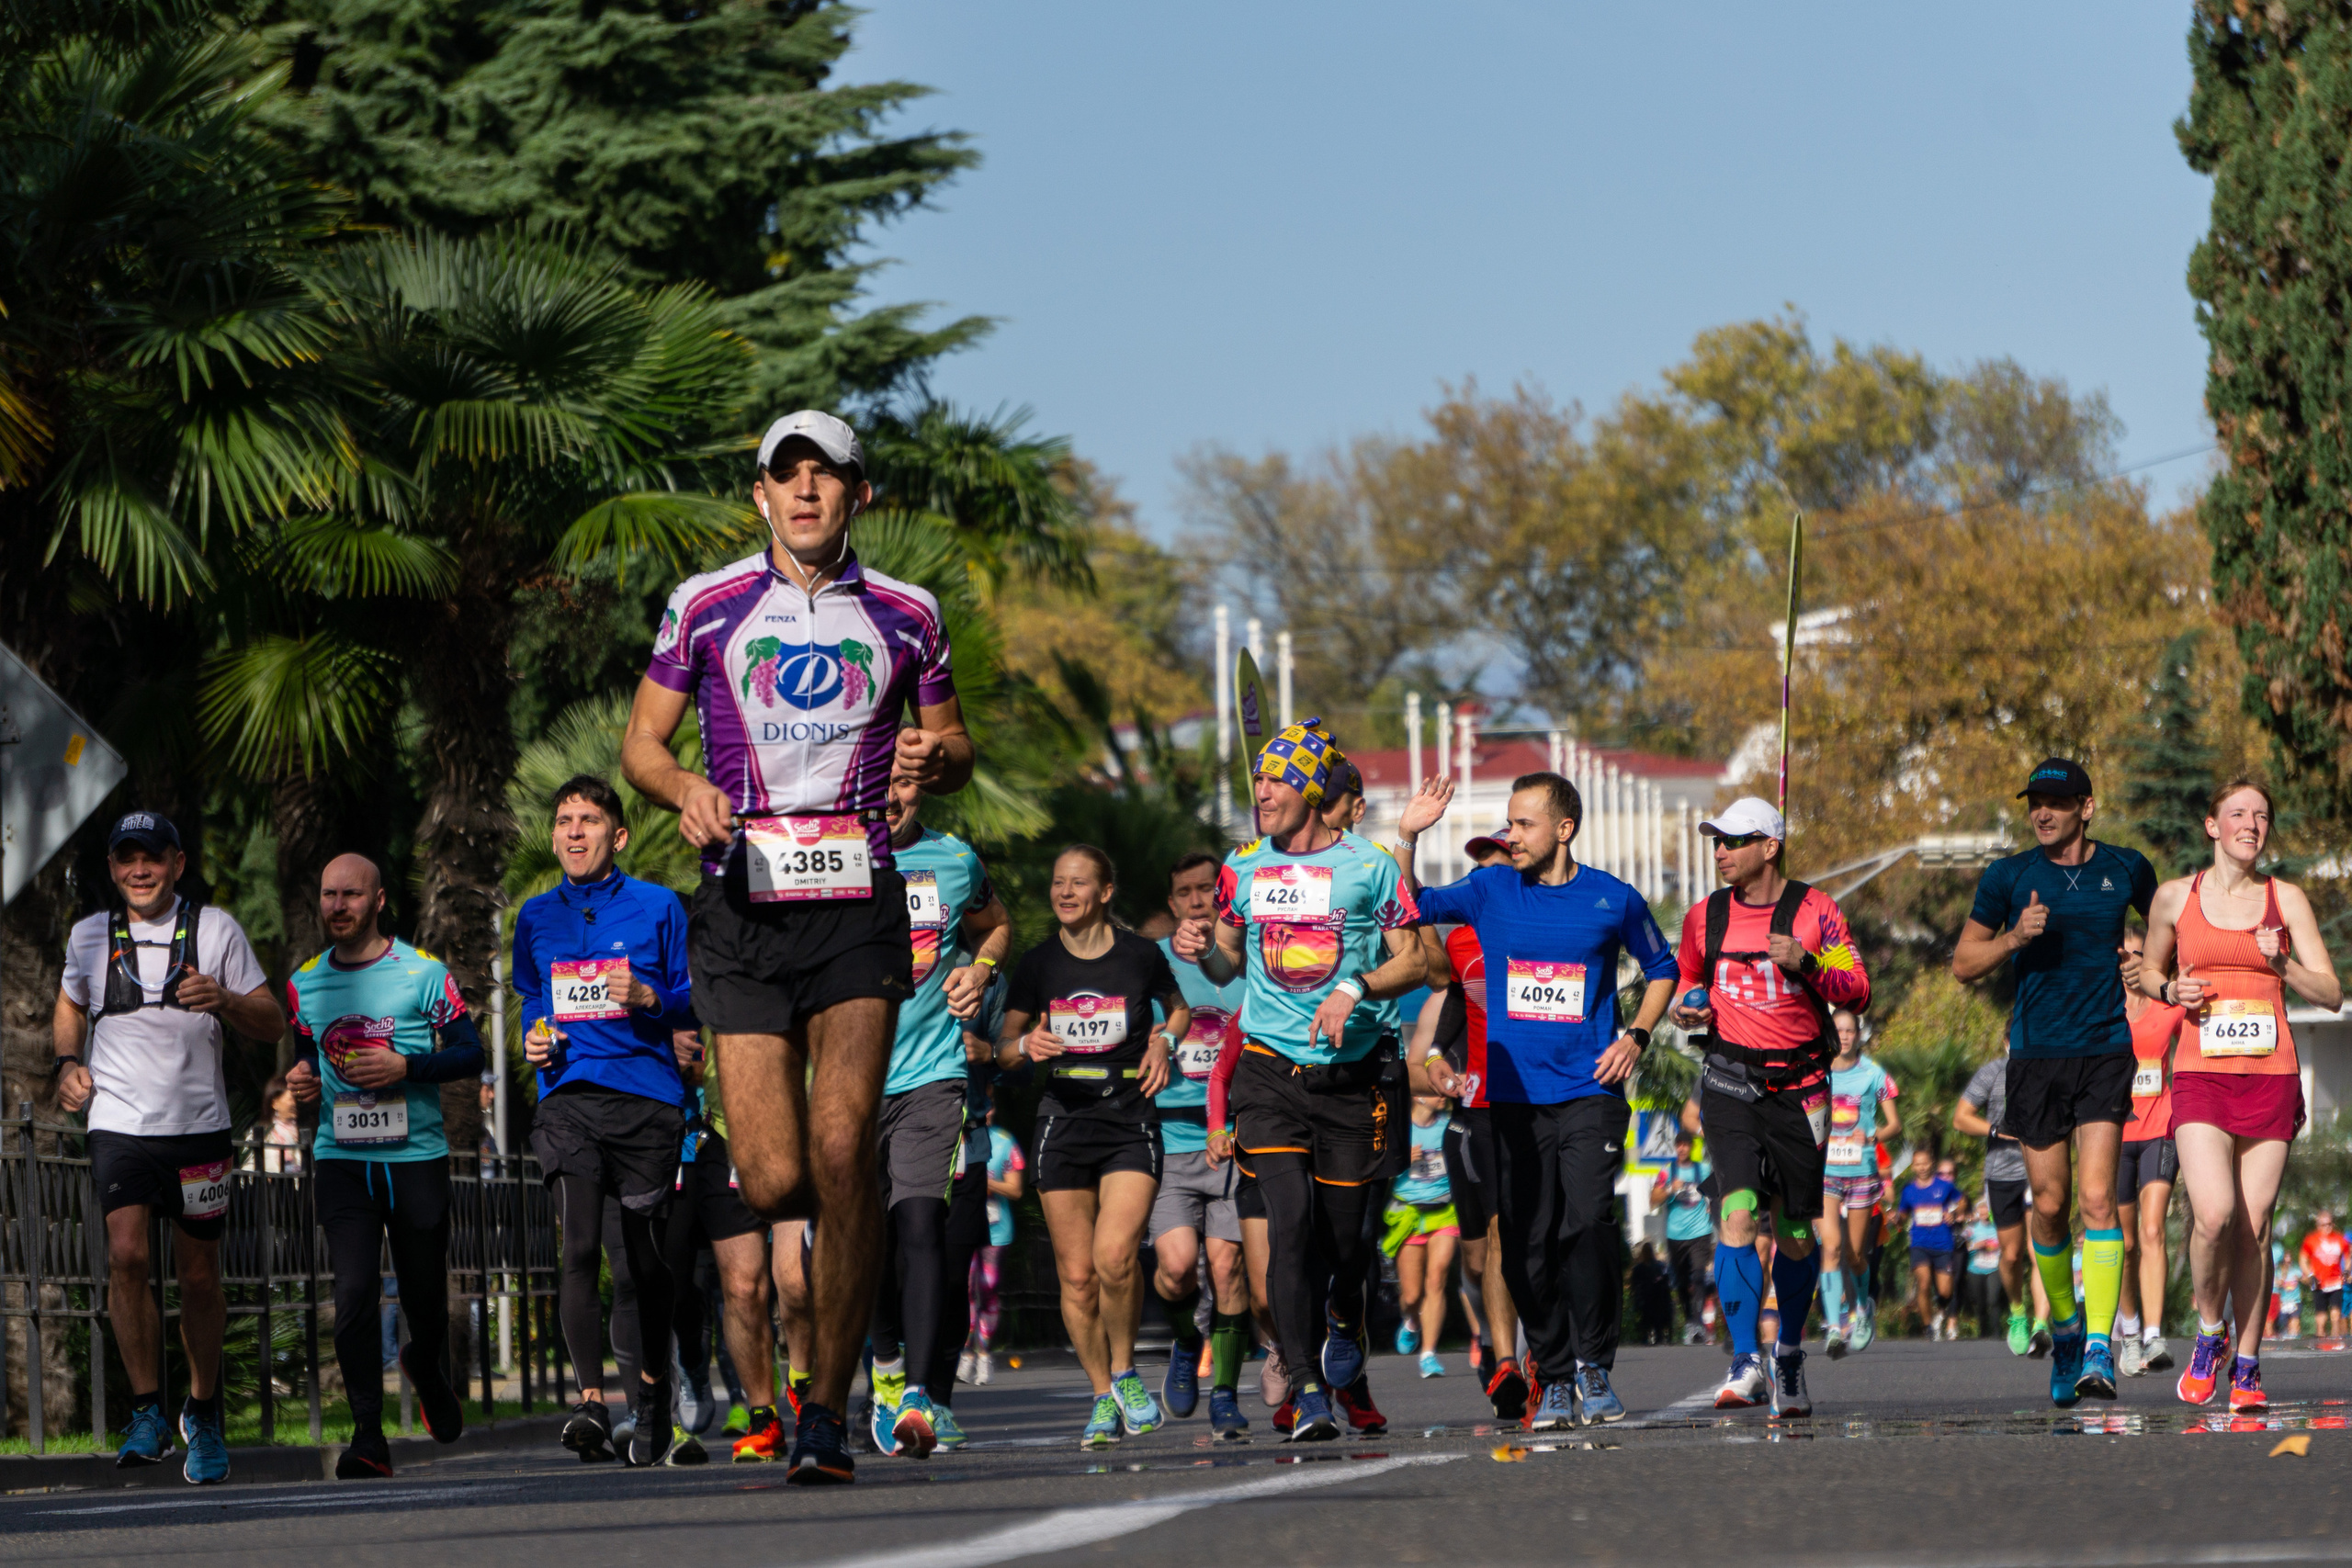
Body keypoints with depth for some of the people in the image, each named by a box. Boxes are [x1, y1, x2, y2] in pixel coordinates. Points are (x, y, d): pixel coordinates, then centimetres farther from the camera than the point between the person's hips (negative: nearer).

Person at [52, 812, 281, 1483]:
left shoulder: (215, 930, 2)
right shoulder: (89, 936, 8)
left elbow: (272, 1022, 4)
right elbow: (70, 1006, 26)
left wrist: (223, 999, -17)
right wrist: (67, 1062, 6)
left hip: (200, 1125, 0)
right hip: (119, 1122, 0)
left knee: (199, 1276, 5)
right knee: (126, 1256, -18)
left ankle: (203, 1413, 23)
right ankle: (148, 1413, -8)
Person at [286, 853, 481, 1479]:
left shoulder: (424, 973, -2)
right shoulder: (305, 983, 9)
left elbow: (470, 1055, 0)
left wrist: (406, 1067, -15)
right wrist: (302, 1080, 2)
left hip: (416, 1153, -1)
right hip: (341, 1160, 1)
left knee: (425, 1296, 8)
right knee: (353, 1291, -14)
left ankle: (428, 1370, 44)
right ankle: (368, 1437, -14)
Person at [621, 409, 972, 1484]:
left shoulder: (904, 617, 11)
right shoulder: (707, 607, 8)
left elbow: (952, 749, 20)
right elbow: (641, 740, 11)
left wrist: (933, 759, -4)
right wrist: (682, 789, -11)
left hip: (857, 902, 0)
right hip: (744, 904, 0)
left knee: (842, 1148, -16)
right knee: (773, 1181, -8)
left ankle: (826, 1413, -9)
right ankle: (845, 1222, 32)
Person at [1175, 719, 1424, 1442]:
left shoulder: (1369, 867, -2)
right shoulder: (1243, 867, 7)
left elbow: (1412, 962, 0)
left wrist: (1354, 988, -17)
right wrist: (1203, 949, -4)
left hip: (1352, 1075, -1)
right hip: (1269, 1072, 1)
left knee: (1342, 1230, 5)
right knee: (1290, 1221, -15)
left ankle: (1345, 1320, 41)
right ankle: (1306, 1389, -14)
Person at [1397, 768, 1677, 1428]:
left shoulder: (1614, 900, 2)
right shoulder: (1490, 891, 6)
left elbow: (1661, 969, 17)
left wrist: (1635, 1036, 3)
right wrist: (1407, 837, -4)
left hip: (1590, 1093, -2)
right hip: (1515, 1095, 2)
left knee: (1588, 1227, -18)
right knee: (1527, 1248, 1)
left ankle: (1594, 1367, -4)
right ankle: (1555, 1380, 12)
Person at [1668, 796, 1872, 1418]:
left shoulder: (1815, 911, -2)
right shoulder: (1704, 917, 7)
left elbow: (1858, 993, -3)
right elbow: (1690, 981, 23)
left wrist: (1805, 963, -20)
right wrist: (1690, 1011, 1)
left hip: (1798, 1085, -1)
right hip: (1731, 1081, 1)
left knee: (1795, 1234, 7)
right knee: (1739, 1215, -18)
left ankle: (1790, 1354, 30)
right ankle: (1745, 1364, -22)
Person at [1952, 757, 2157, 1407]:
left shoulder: (2126, 868, 5)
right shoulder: (2008, 877, 3)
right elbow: (1963, 965, 7)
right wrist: (2014, 938, -10)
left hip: (2107, 1049, -1)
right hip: (2037, 1052, 1)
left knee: (2096, 1195, -15)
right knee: (2049, 1203, 4)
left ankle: (2100, 1347, -18)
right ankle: (2064, 1326, 27)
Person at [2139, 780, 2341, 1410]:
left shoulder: (2287, 899, 7)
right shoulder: (2175, 897, 7)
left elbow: (2331, 994, 7)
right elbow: (2150, 971, 22)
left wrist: (2281, 965, -11)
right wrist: (2172, 989, 0)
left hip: (2270, 1075, 1)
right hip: (2201, 1075, -1)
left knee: (2254, 1228, -2)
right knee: (2214, 1215, -19)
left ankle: (2247, 1367, 10)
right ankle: (2209, 1332, 6)